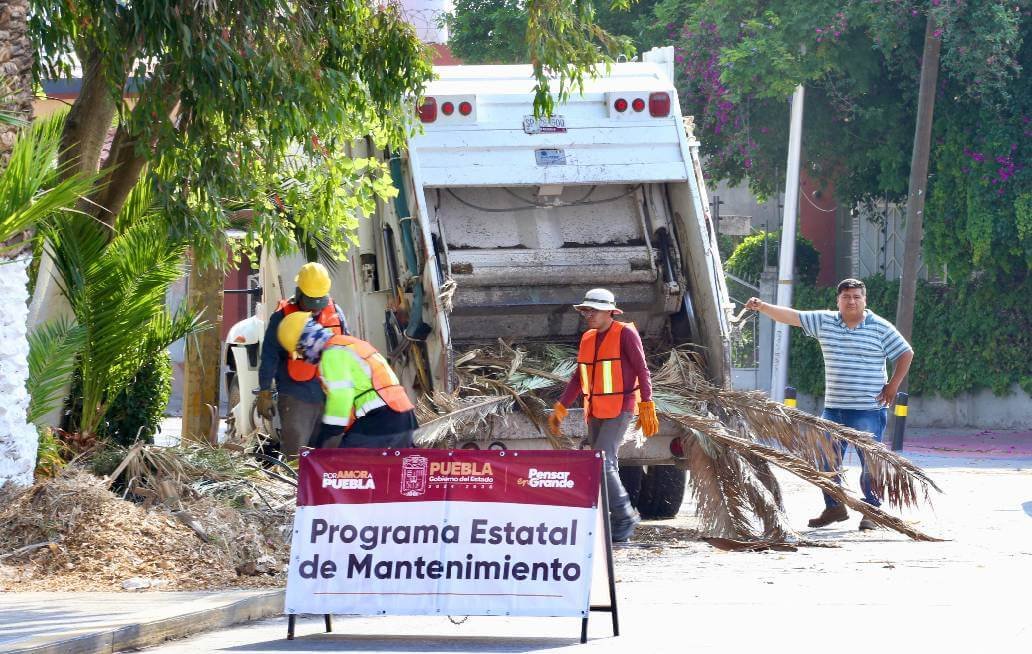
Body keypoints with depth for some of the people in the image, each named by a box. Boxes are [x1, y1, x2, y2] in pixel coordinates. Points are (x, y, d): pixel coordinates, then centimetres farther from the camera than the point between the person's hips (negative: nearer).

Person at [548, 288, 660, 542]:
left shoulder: (625, 333, -8)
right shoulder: (588, 339, 13)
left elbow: (642, 371, -9)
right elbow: (578, 378, 20)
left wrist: (647, 407, -16)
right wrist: (560, 409, 16)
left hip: (619, 411, -7)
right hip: (595, 412, 7)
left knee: (603, 463, -17)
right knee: (607, 468, 8)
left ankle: (625, 516, -7)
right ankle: (622, 520, 14)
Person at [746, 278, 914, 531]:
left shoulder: (881, 328, -3)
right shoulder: (825, 322, 7)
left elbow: (906, 354, 2)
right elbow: (791, 316, 4)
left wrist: (893, 386, -3)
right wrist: (762, 307, -7)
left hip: (869, 409, -5)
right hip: (834, 406, 5)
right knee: (827, 460, 7)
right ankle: (834, 507, 21)